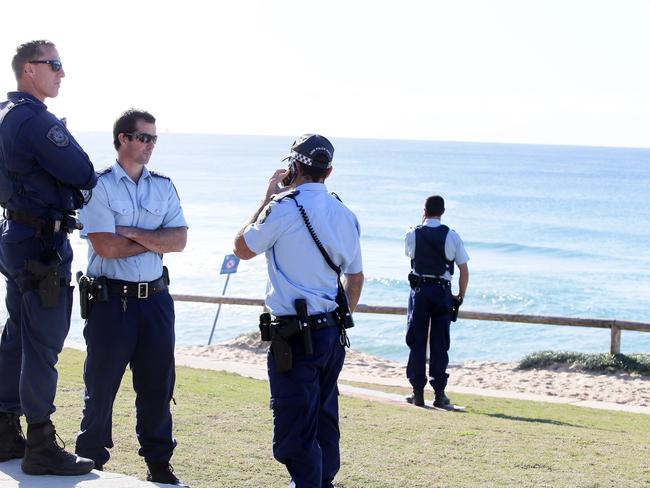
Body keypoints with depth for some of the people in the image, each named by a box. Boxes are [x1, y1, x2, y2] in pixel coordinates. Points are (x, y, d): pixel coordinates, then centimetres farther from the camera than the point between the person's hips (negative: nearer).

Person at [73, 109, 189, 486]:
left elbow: (179, 240, -2)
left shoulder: (164, 187, 9)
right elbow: (106, 246, -15)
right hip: (111, 299, -4)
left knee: (158, 384, 9)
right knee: (101, 384, 4)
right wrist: (155, 240, -6)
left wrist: (133, 233, -13)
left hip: (155, 297, 4)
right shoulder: (99, 186, -5)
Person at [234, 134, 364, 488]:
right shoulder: (344, 214, 8)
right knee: (325, 420, 20)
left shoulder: (284, 207, -12)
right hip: (332, 332, 7)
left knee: (294, 432, -5)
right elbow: (355, 277, 16)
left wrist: (267, 197, 10)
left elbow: (243, 247, 3)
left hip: (295, 334, -7)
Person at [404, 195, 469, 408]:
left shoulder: (412, 235, -2)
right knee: (440, 344, 5)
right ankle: (439, 393, 4)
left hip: (419, 291, 0)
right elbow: (464, 271, -2)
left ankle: (418, 392, 5)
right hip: (442, 292, 0)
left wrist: (422, 225, 21)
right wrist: (460, 297, 10)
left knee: (417, 342, 7)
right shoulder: (451, 236, -2)